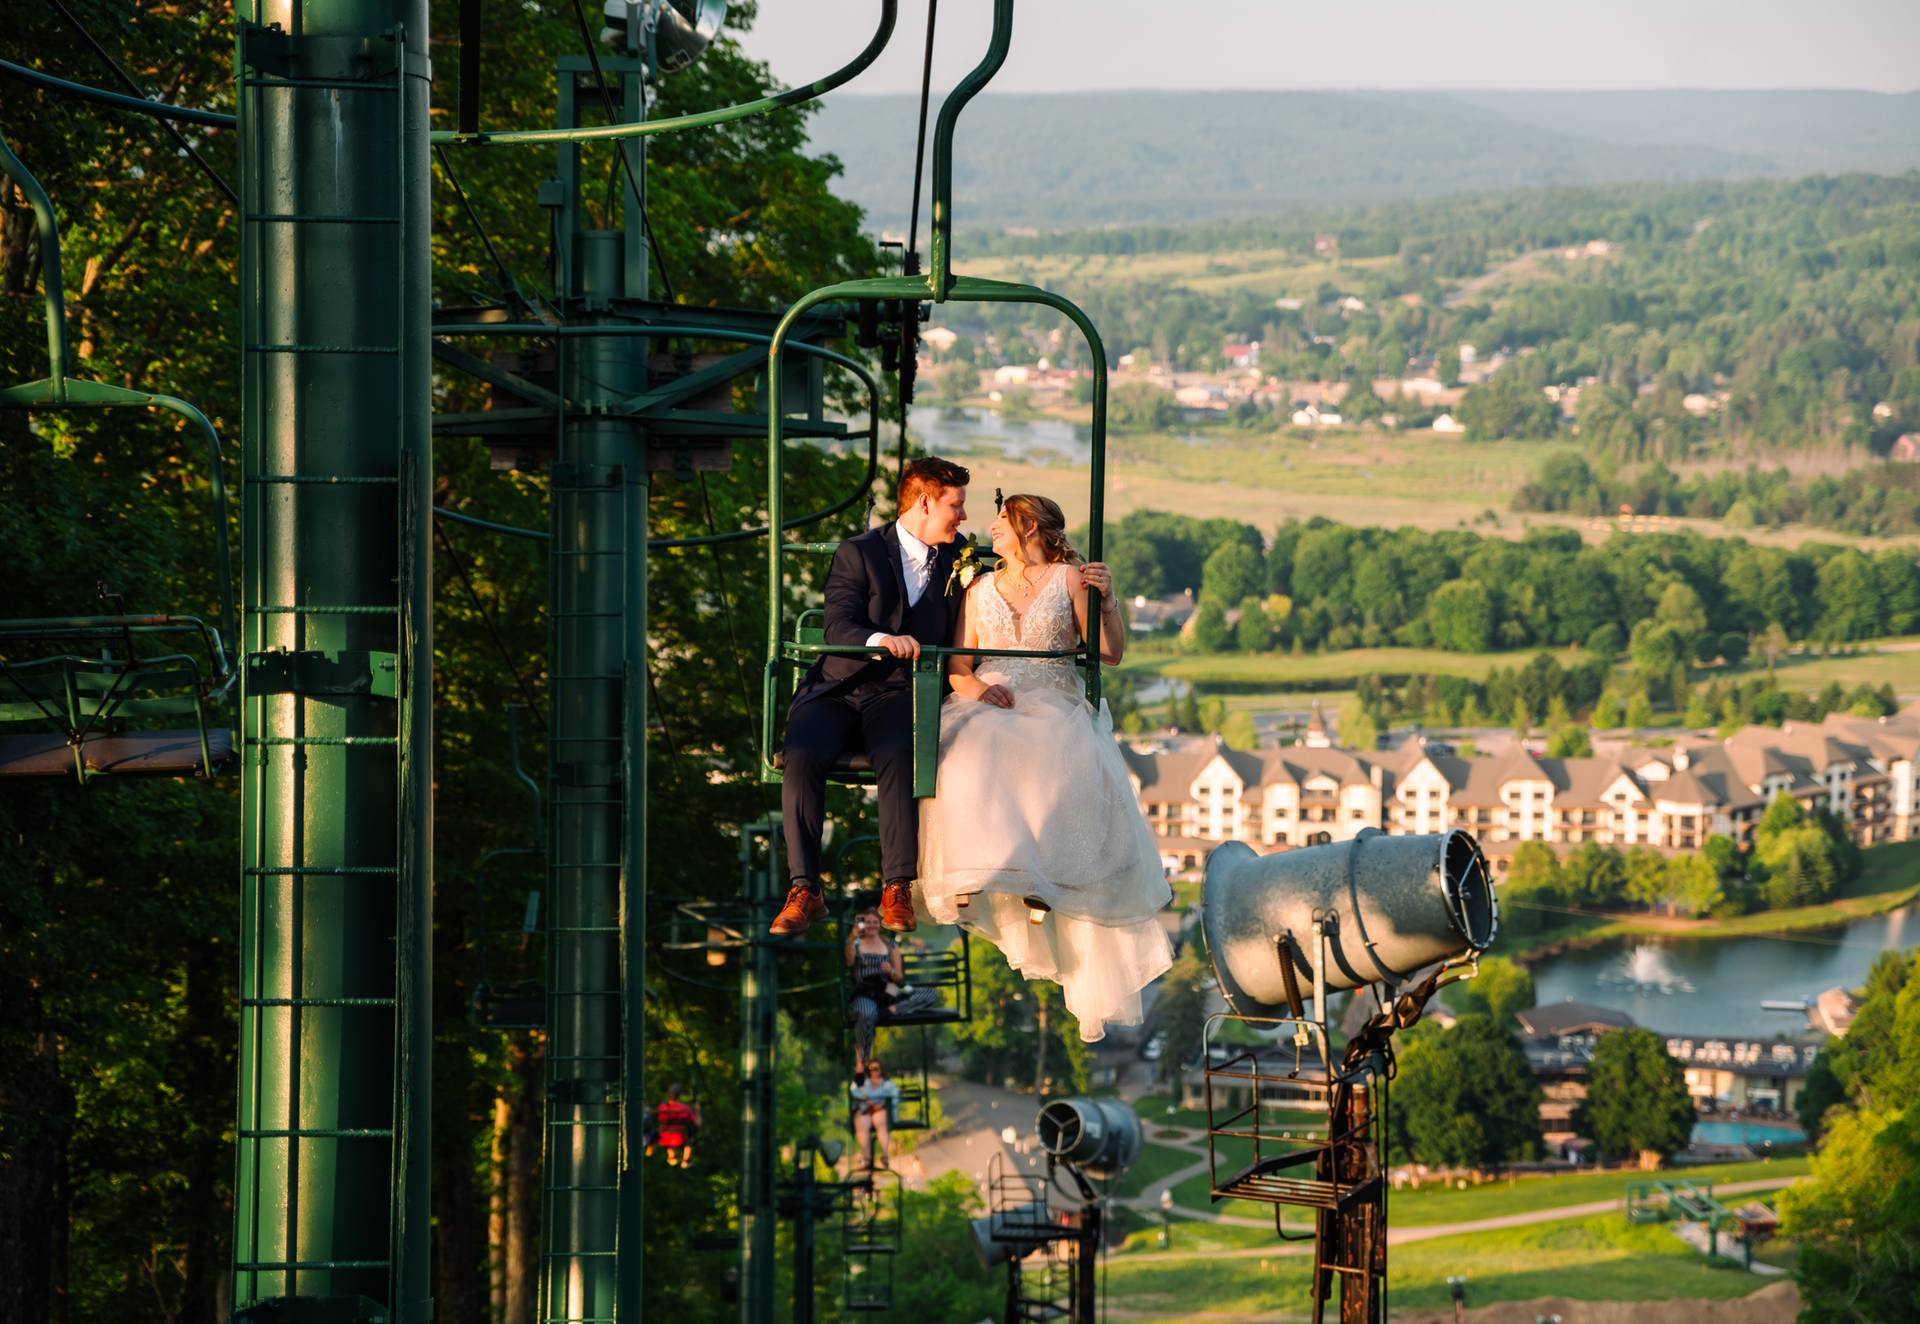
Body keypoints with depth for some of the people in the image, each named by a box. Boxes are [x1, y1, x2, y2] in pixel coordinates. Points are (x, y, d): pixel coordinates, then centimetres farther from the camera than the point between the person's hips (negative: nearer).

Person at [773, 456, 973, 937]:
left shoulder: (956, 562, 15)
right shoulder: (858, 553, 3)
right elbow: (838, 628, -10)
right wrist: (879, 640, -31)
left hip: (899, 696, 1)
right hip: (838, 689, -1)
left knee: (899, 758, -33)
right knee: (802, 757, -30)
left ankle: (897, 891, -32)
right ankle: (804, 891, -27)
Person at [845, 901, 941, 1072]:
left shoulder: (890, 946, 19)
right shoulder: (856, 944, 12)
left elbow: (900, 978, 15)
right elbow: (849, 962, -11)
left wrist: (891, 971, -9)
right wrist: (852, 938, -28)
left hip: (888, 993, 4)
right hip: (865, 995, -4)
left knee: (932, 994, -17)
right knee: (866, 1015, -43)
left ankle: (892, 1010, -35)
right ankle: (860, 1062, -39)